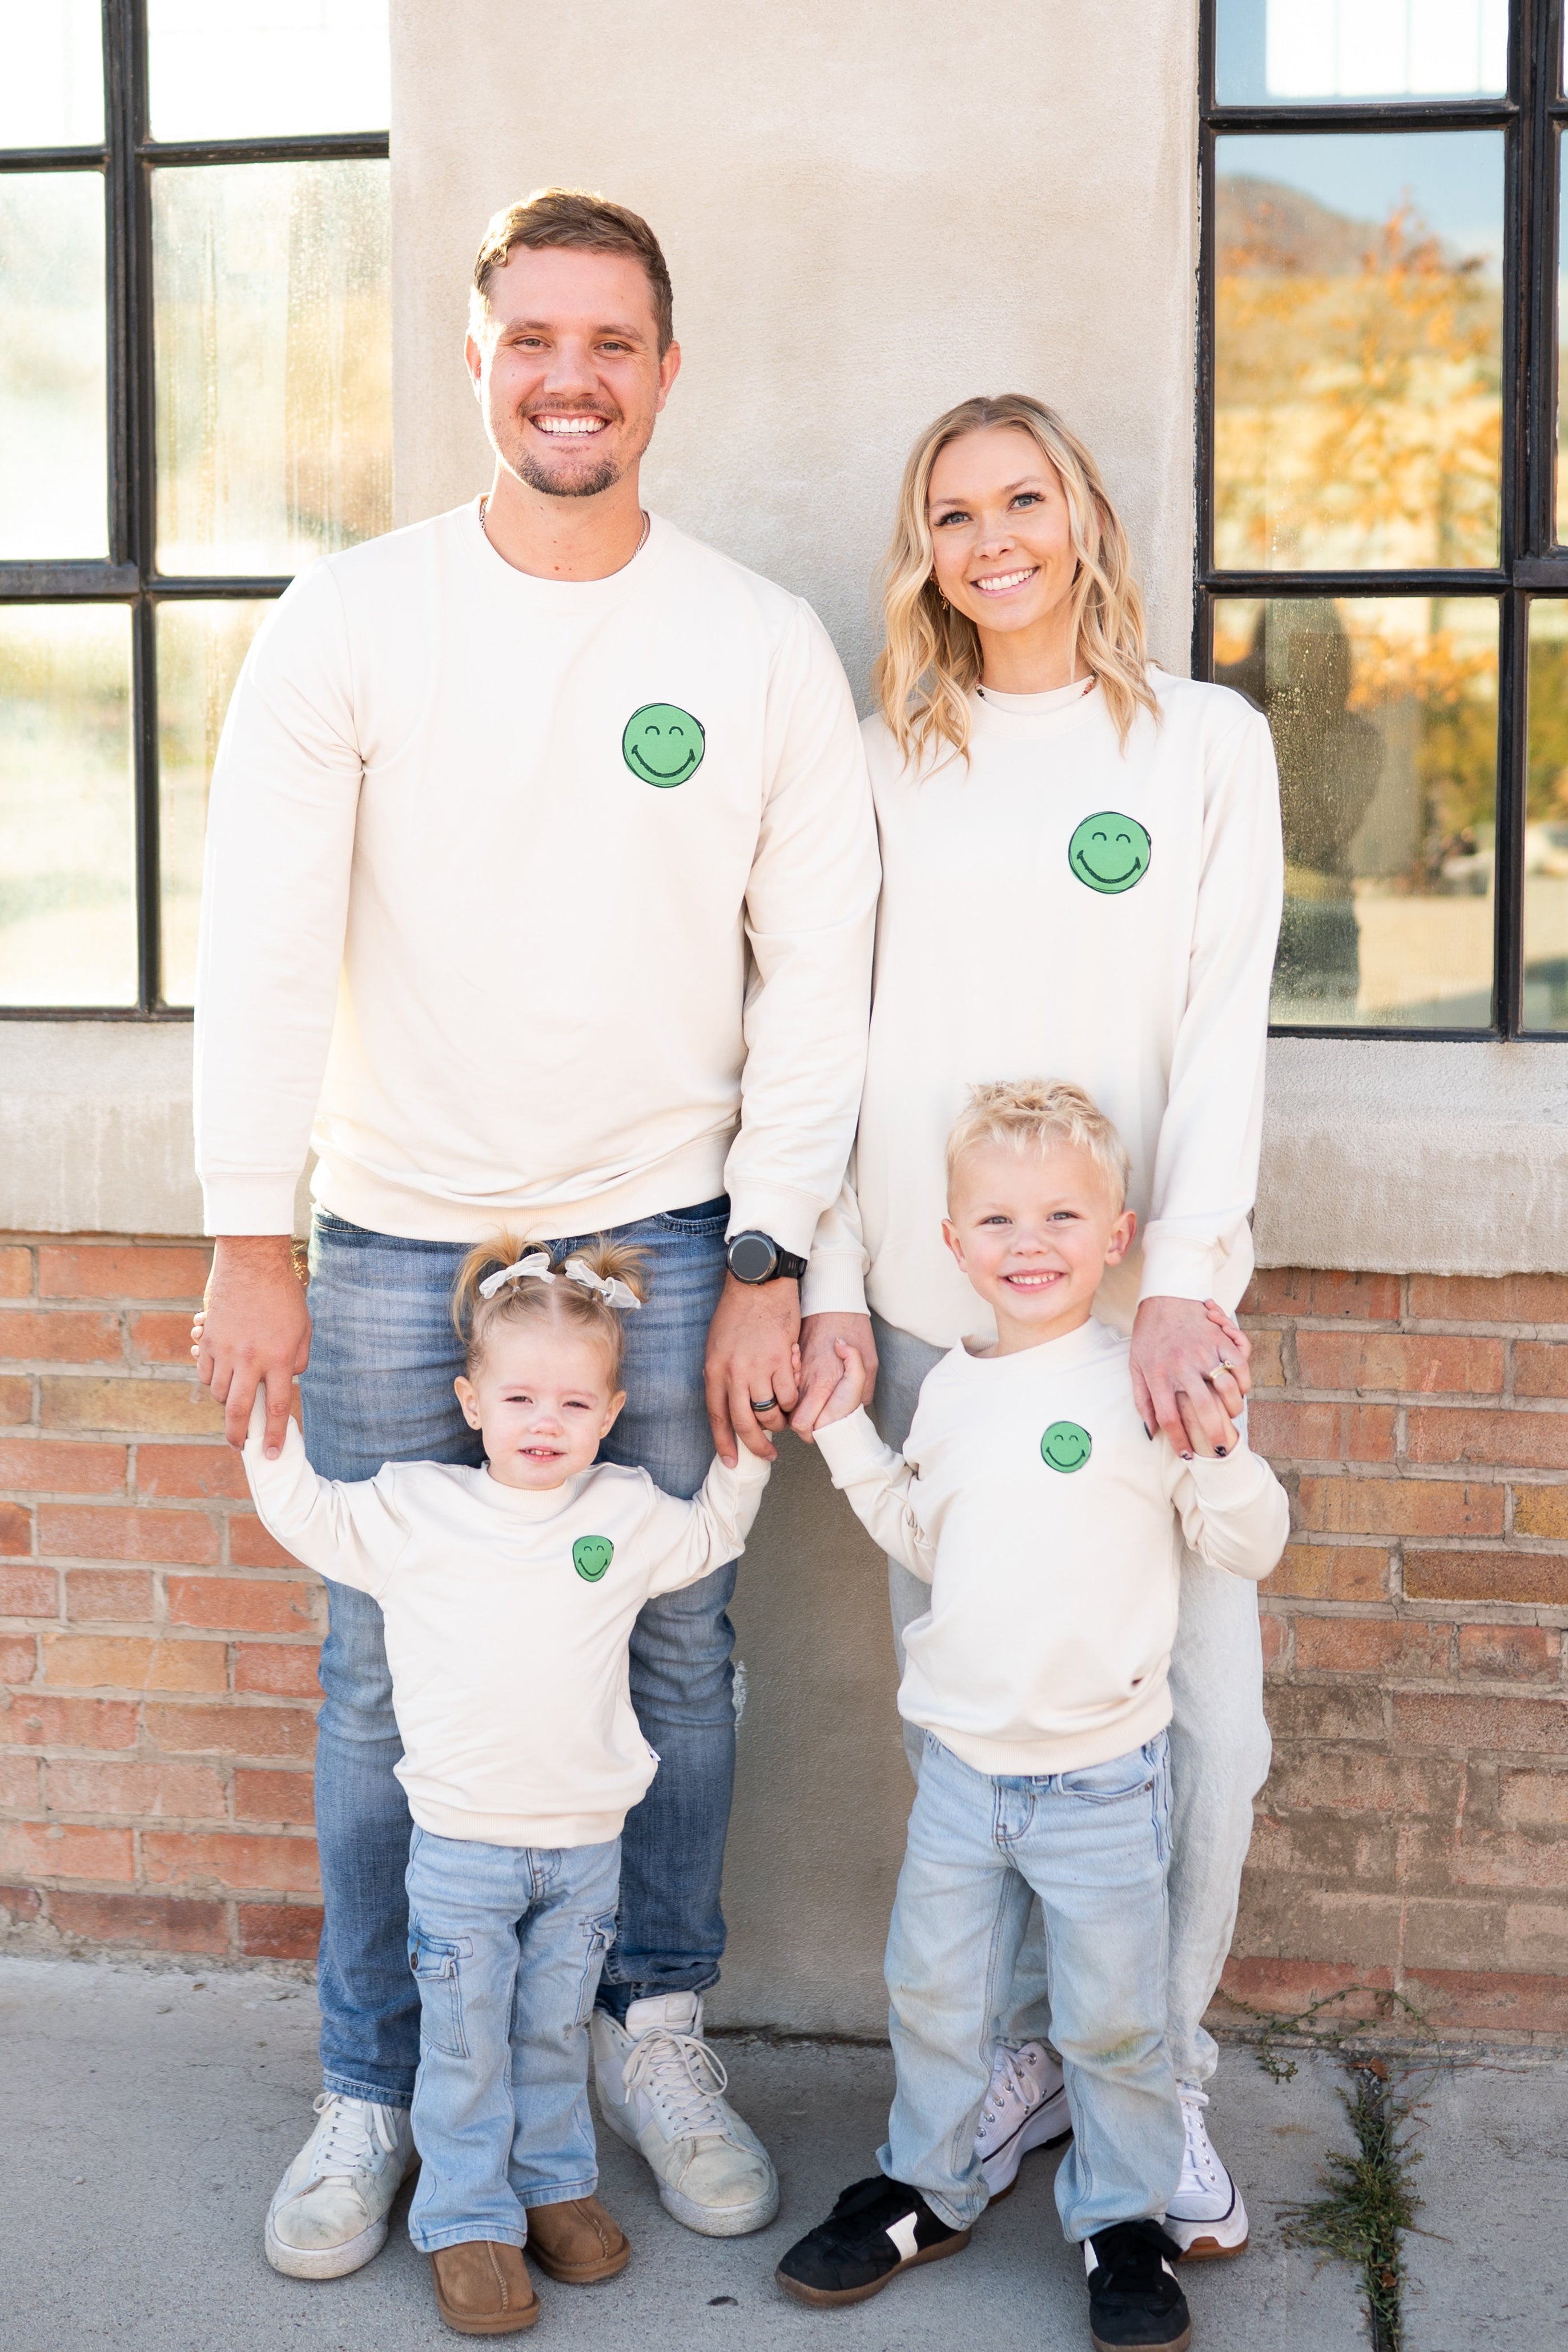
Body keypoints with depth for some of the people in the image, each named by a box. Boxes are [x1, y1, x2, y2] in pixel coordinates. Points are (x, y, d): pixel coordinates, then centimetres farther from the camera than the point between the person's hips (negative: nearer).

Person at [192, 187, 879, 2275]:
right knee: (382, 1680, 6)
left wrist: (768, 1266, -4)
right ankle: (372, 2090, 22)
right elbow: (264, 947, -6)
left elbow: (817, 978, 0)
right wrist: (250, 1241, -11)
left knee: (678, 1657, 9)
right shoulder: (349, 622, -3)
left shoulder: (767, 649, -1)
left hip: (668, 1236, 1)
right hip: (395, 1240, 0)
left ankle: (658, 2022, 30)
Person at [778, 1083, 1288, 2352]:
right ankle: (929, 2187, 36)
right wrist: (848, 1433, 13)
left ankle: (1125, 2219, 27)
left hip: (1102, 1772, -5)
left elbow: (1253, 1545, -9)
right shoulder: (950, 1391, 6)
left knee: (1112, 2017, 8)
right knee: (933, 1991, 17)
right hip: (962, 1761, 5)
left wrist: (1212, 1446, -25)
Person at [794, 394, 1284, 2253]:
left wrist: (1183, 1285, -13)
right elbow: (840, 1033, 9)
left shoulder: (1206, 741, 7)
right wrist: (830, 1290, 1)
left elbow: (1224, 1032, -1)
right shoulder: (888, 758, 11)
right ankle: (1014, 2061, 22)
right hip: (932, 1314, 1)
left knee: (1198, 1710, -2)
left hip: (1142, 1310, -1)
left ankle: (1160, 2074, 17)